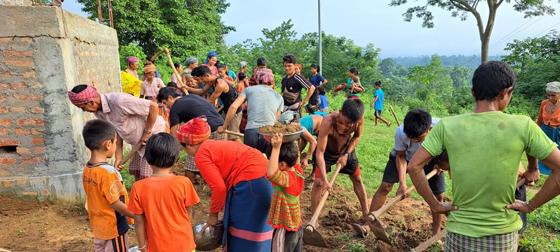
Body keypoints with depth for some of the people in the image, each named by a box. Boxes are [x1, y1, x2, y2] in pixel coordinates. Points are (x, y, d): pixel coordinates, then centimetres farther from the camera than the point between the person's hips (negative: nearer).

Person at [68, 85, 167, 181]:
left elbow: (153, 106, -29)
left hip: (153, 133, -8)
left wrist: (147, 132, -21)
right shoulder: (98, 111, -3)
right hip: (138, 140, 9)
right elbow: (116, 132, 3)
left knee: (146, 176, -7)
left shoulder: (119, 101, -30)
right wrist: (118, 157, -3)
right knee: (136, 173, 15)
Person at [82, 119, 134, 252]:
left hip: (98, 227, 7)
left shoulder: (87, 169, -3)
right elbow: (116, 204, -22)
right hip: (114, 228, -7)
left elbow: (97, 199, 5)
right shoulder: (108, 172, -26)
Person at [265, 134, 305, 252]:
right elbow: (293, 155, 13)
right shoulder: (296, 170, -6)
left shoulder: (287, 178, -30)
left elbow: (271, 174, -51)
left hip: (285, 230, -8)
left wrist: (276, 148, -48)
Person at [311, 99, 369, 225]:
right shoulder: (328, 123, -42)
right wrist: (325, 180, -42)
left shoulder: (359, 119, -30)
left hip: (346, 149, 4)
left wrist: (346, 155, -17)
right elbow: (319, 153, -38)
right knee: (319, 182, -12)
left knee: (357, 179, 11)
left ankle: (366, 214, 27)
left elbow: (357, 136, -6)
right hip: (326, 151, -4)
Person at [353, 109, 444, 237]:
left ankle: (435, 235, 19)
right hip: (405, 156, -1)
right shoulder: (401, 132, -37)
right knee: (385, 186, -12)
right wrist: (402, 183, -26)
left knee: (438, 196, 0)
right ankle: (367, 226, -6)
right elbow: (401, 156, -20)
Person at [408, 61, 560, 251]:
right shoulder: (523, 126, -12)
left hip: (460, 236, 0)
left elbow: (414, 166, -11)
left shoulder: (447, 126, -11)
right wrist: (531, 206, 1)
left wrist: (435, 205, -2)